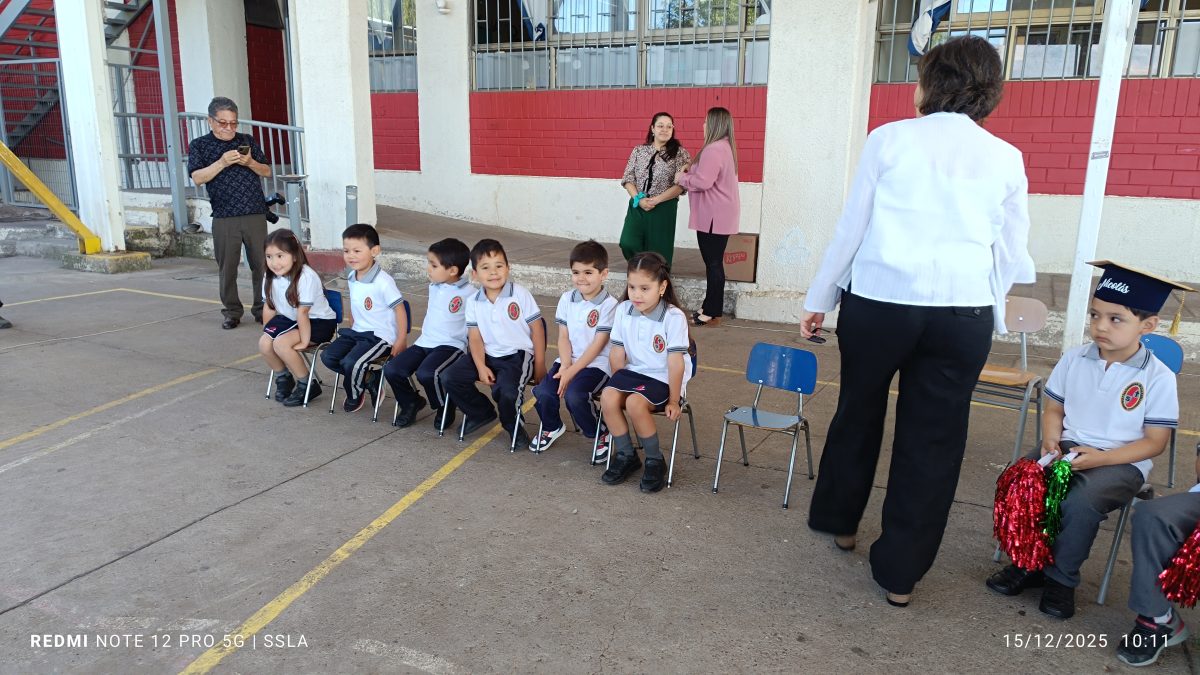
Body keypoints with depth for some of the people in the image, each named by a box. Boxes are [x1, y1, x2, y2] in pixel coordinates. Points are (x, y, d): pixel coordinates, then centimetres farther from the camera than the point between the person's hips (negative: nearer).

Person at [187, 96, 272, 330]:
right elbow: (198, 177, -4)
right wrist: (222, 163, -16)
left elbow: (267, 172, 13)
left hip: (256, 214, 1)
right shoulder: (199, 145, 7)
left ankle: (262, 309, 13)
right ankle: (232, 312, 14)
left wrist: (250, 163, -6)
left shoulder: (248, 141, 14)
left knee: (261, 264, 2)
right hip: (224, 219, -1)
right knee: (227, 268, 3)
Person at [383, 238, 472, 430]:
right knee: (392, 370, -9)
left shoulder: (468, 292, -12)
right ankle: (411, 402, 18)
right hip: (424, 342, 7)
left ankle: (445, 409, -1)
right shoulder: (434, 287, 12)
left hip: (451, 345, -7)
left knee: (426, 373, -32)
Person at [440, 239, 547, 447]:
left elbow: (537, 328, -6)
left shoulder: (520, 294, -10)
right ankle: (481, 413, 14)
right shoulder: (473, 301, 1)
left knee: (505, 391, -31)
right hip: (487, 355, 5)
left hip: (517, 355, -5)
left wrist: (539, 365, -6)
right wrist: (481, 367, -14)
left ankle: (513, 425, 4)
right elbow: (475, 337, 0)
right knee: (449, 378, -9)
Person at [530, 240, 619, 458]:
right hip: (569, 360, 5)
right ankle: (552, 427, 16)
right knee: (543, 391, -18)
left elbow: (598, 345, -12)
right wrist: (565, 365, -11)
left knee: (573, 395, -29)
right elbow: (563, 337, 6)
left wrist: (572, 371, -15)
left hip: (596, 364, -5)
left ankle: (598, 434, 0)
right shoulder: (567, 299, 7)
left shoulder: (609, 305, -10)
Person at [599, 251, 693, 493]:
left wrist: (673, 401, -11)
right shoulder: (623, 310, -2)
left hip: (662, 378, -5)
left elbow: (676, 362, -14)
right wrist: (619, 385, 4)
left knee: (635, 403, -31)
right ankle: (626, 455, 0)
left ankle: (655, 461, -6)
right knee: (608, 397, -23)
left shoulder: (674, 317, -17)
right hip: (633, 371, 5)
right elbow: (618, 352, 4)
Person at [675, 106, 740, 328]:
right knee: (714, 262, 15)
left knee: (713, 262, -5)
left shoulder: (713, 149, -19)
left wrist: (681, 178, -7)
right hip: (720, 214, 11)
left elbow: (703, 182, -24)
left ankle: (713, 314, 1)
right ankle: (711, 308, 23)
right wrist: (691, 170, 7)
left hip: (714, 216, -11)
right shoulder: (724, 146, 16)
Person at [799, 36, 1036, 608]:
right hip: (964, 313, 2)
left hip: (878, 302, -1)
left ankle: (839, 520, 38)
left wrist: (819, 300, 10)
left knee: (857, 415, 19)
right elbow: (1012, 257, 12)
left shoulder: (890, 139, 0)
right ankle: (901, 572, 18)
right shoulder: (1006, 158, 7)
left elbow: (851, 228, 1)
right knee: (933, 439, 9)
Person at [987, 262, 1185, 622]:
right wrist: (1051, 441, -10)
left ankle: (1061, 579, -6)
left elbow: (1155, 442, -7)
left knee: (1081, 501, -32)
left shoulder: (1158, 377, -8)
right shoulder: (1073, 359, 3)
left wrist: (1100, 458, -19)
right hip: (1068, 447, 4)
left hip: (1121, 462, -4)